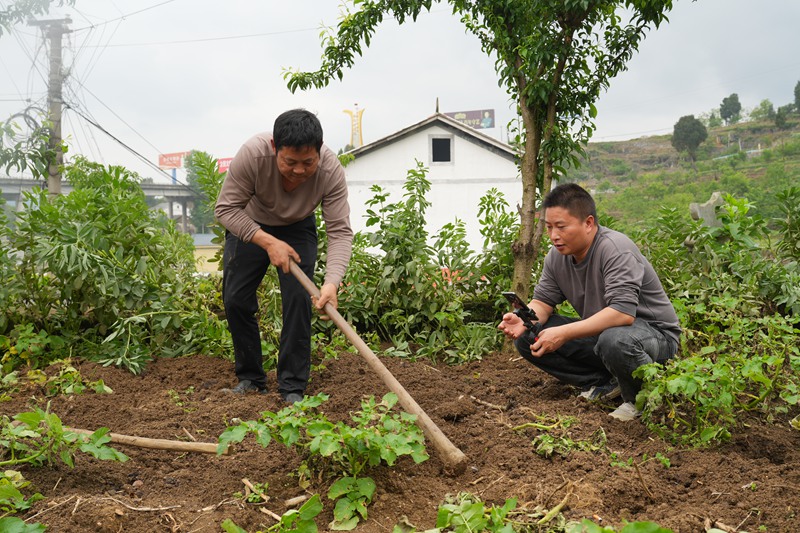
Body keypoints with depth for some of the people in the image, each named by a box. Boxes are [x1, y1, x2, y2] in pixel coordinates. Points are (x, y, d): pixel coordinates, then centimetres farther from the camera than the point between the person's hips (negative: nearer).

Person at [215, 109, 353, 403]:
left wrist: (332, 283, -47)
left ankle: (293, 387, -3)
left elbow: (340, 231, -32)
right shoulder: (252, 153, -37)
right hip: (249, 225, 0)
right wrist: (268, 242, -38)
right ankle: (250, 377, 15)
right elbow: (226, 208, -27)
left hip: (297, 228, 0)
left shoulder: (331, 169, -33)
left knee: (299, 299, -13)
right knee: (235, 300, -3)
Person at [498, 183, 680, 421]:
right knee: (526, 339, -7)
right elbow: (543, 300, 1)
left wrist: (564, 333, -40)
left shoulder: (615, 249, -27)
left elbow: (623, 312, -37)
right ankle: (605, 383, 0)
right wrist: (523, 321, -23)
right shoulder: (557, 256, -3)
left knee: (614, 340, -43)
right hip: (600, 332, 7)